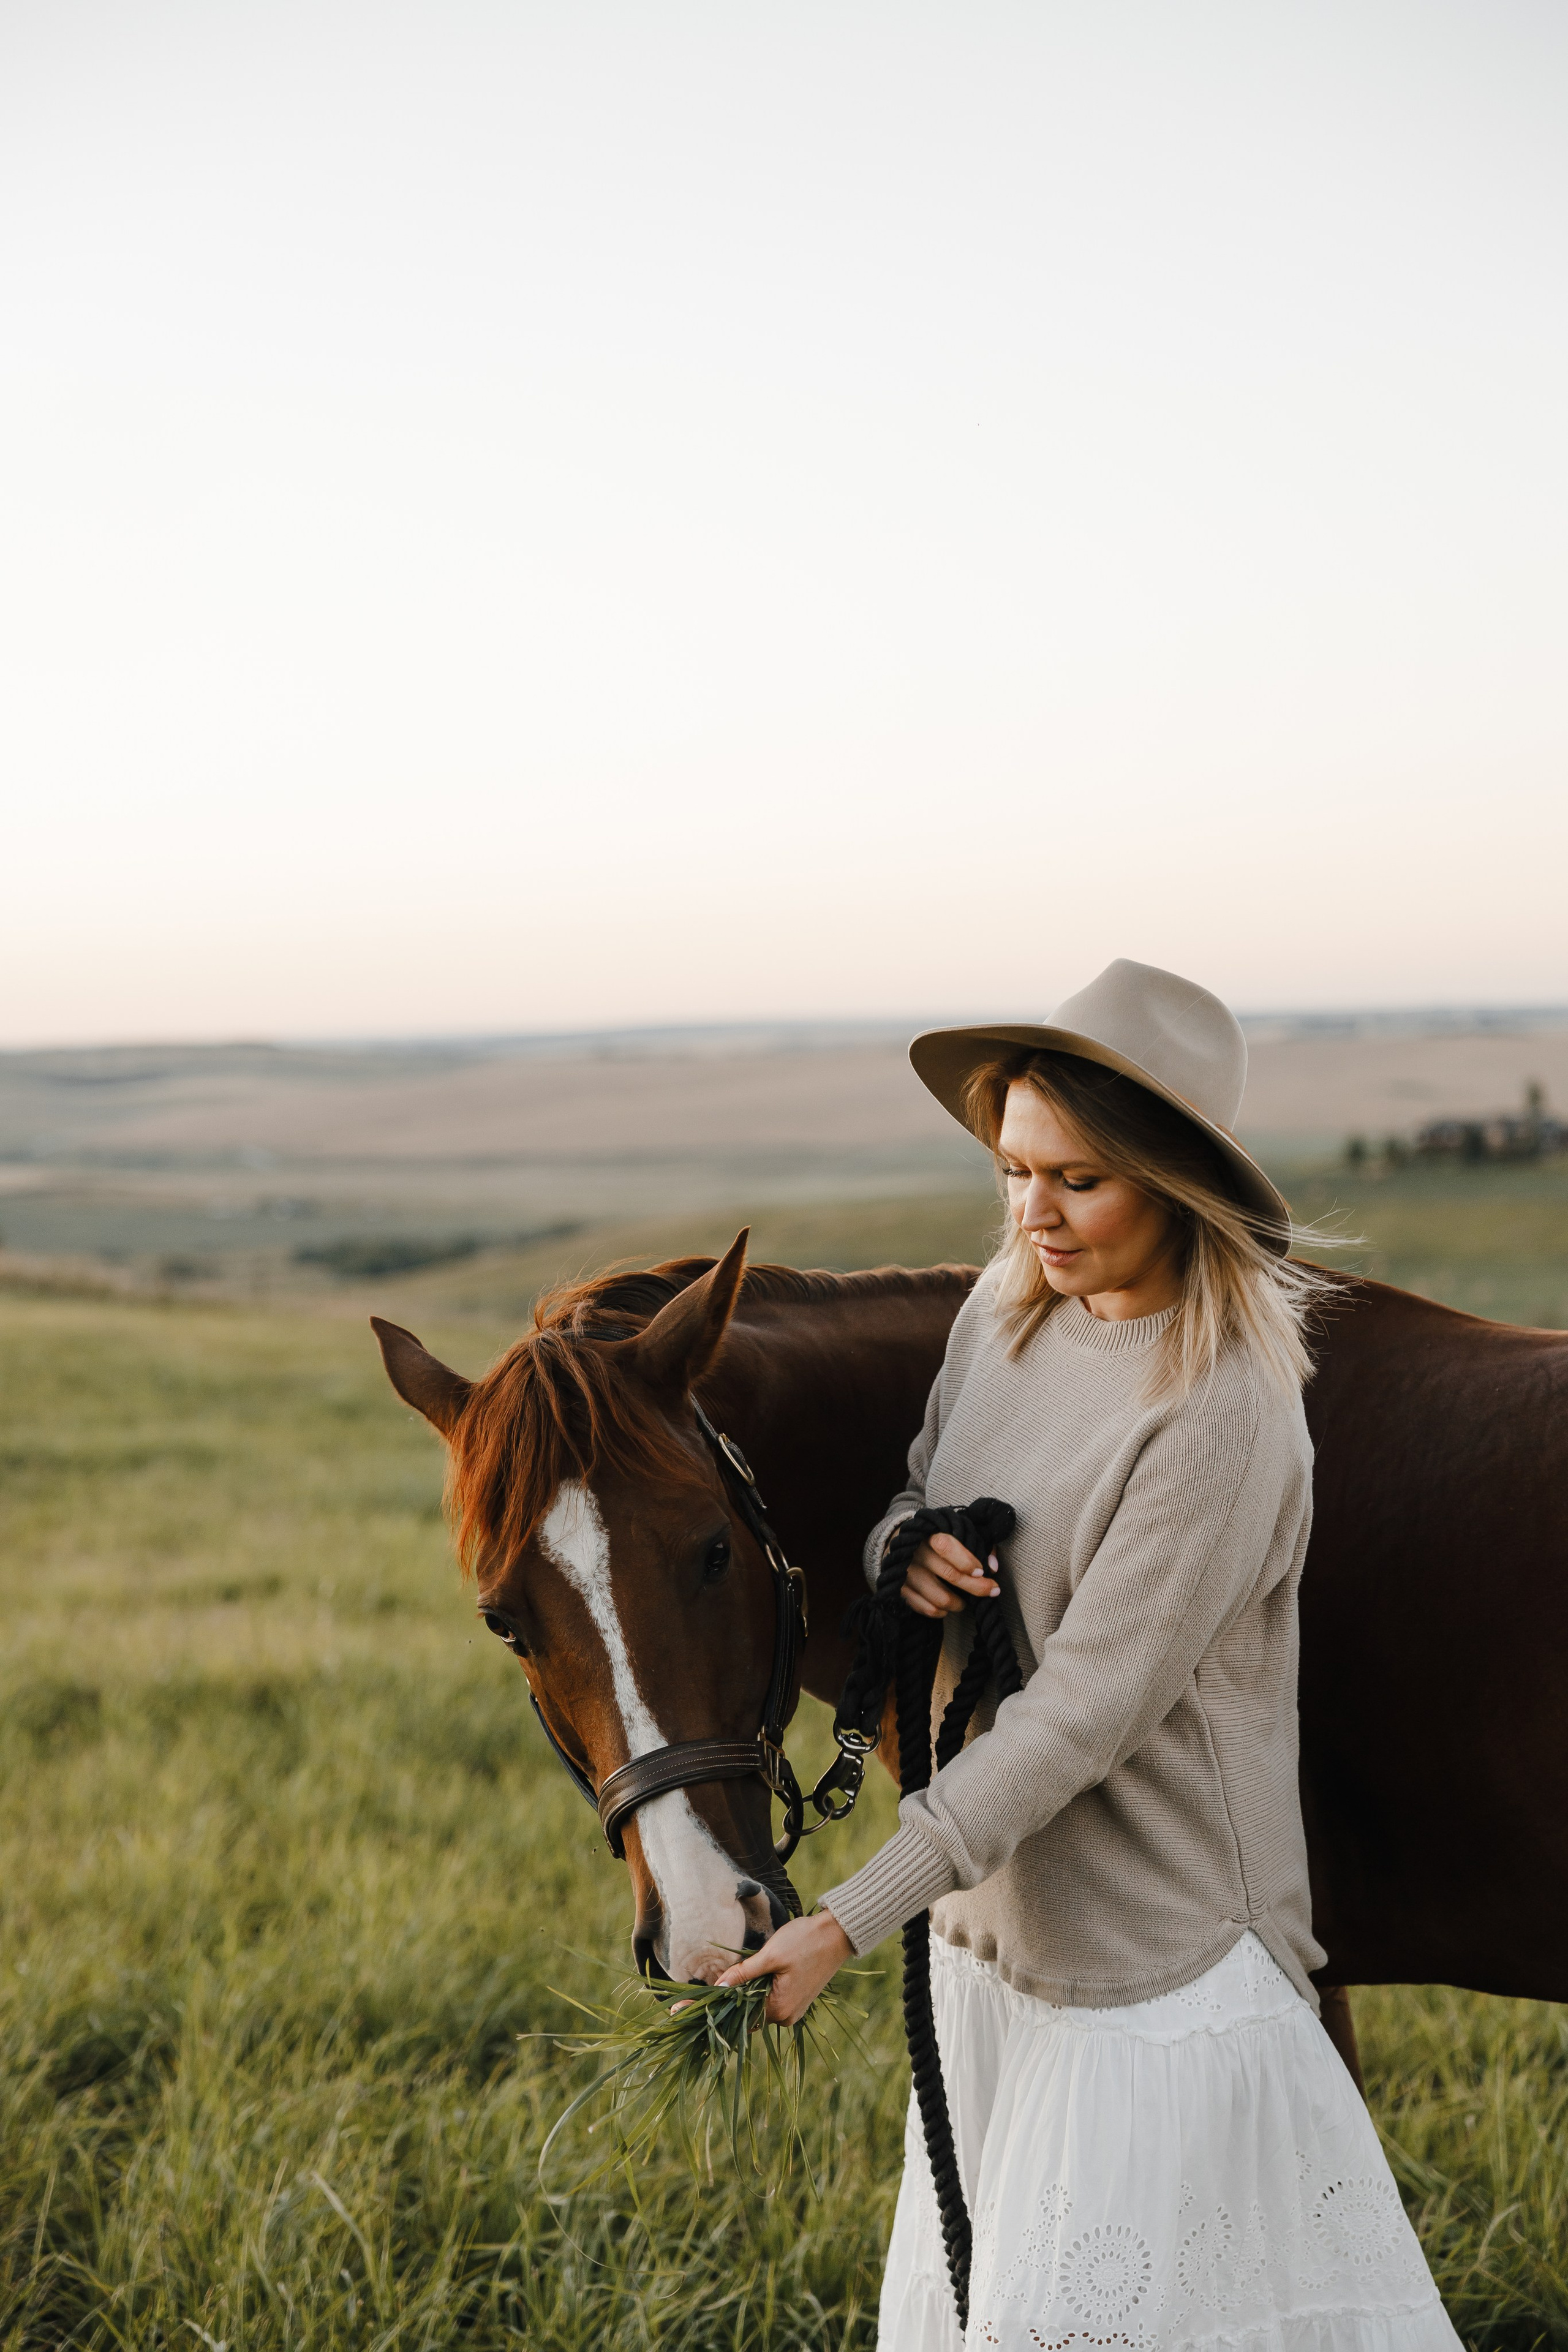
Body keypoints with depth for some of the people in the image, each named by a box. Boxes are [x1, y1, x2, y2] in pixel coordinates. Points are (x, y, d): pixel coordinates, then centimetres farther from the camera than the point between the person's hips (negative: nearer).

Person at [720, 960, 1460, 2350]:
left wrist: (851, 1921, -26)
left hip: (1159, 1953, -7)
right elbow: (920, 1492, 15)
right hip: (992, 1923, 8)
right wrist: (903, 1553, -12)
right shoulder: (1006, 1312, 0)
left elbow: (1084, 1711, -25)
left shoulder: (1225, 1412, -23)